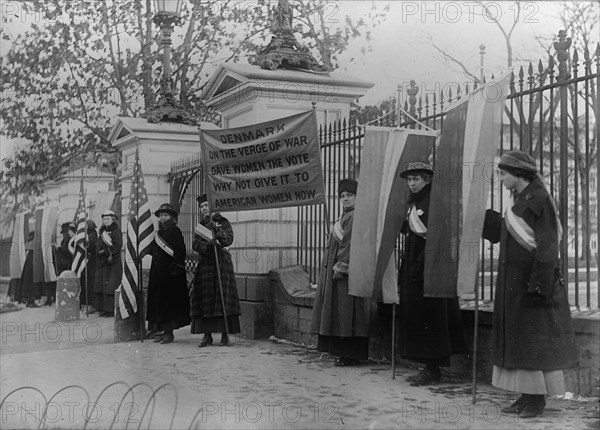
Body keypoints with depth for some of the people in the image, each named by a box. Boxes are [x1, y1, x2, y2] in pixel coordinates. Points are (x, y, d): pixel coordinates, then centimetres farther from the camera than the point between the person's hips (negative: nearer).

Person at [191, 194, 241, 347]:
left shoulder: (223, 222, 6)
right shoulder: (200, 225, 16)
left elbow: (228, 240, -9)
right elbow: (196, 244, 1)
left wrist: (216, 229, -21)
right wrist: (209, 243, -17)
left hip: (222, 265, -3)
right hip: (205, 265, 3)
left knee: (223, 298, -7)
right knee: (204, 299, -1)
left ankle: (225, 335, -3)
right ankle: (207, 335, 4)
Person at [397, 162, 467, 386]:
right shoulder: (413, 203, 16)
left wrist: (420, 264, -20)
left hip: (429, 268, -9)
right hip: (412, 269, 9)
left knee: (429, 315, -6)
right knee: (413, 315, 9)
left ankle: (433, 369, 1)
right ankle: (429, 367, 15)